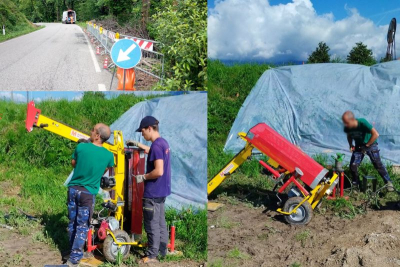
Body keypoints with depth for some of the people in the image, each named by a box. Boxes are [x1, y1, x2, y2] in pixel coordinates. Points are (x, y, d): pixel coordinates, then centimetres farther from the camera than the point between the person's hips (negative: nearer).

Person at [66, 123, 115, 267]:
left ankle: (74, 251, 30)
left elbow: (73, 163, 9)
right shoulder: (108, 155, -10)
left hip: (73, 189, 3)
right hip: (87, 193, -2)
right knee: (82, 226, 4)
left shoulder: (81, 147, -9)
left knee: (72, 223, 16)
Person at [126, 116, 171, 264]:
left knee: (152, 225, 1)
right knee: (160, 222, 17)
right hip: (161, 190, 10)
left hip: (153, 192, -10)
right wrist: (137, 144, 27)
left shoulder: (156, 145, -21)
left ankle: (152, 255, 10)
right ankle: (162, 250, 26)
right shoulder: (163, 142, 8)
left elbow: (159, 171, -27)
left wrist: (143, 177, -13)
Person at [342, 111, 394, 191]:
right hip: (358, 146, 4)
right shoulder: (347, 128, -18)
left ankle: (388, 182, 14)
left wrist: (367, 145, -26)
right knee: (353, 165, -6)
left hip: (370, 144, -4)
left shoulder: (362, 122, -33)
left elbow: (376, 134, -34)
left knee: (378, 165, -2)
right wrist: (351, 145, -8)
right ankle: (356, 183, 14)